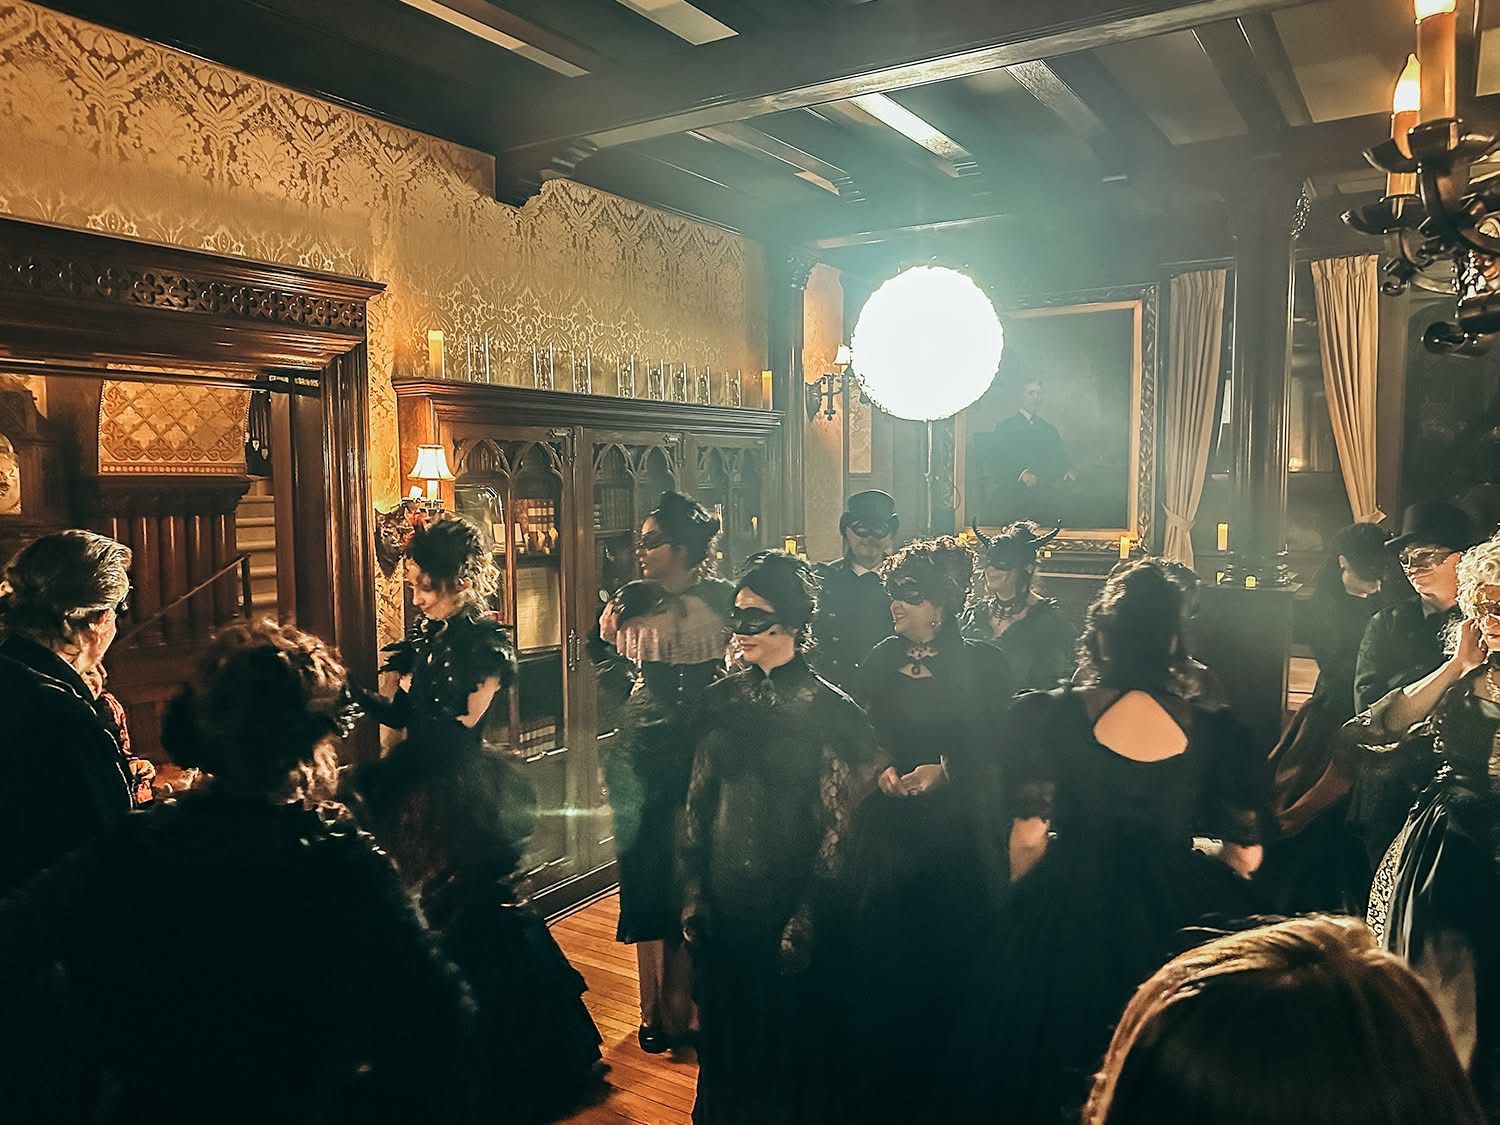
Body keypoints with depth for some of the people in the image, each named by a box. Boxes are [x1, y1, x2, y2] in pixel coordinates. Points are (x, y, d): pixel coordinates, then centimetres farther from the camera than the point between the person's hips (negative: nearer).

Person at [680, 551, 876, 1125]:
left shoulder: (830, 709, -12)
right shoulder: (722, 698, 1)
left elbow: (839, 826, -11)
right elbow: (698, 799, 5)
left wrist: (808, 919, -12)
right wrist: (694, 893, 1)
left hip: (790, 902, -4)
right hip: (724, 899, 4)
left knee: (789, 1039, 13)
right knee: (723, 1032, 20)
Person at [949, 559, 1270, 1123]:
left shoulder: (1048, 714, -10)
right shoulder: (1212, 730, -4)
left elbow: (1028, 839, -9)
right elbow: (1246, 854, -1)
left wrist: (1030, 909, 9)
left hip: (1068, 914, -2)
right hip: (1177, 917, 2)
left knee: (1051, 1067, 19)